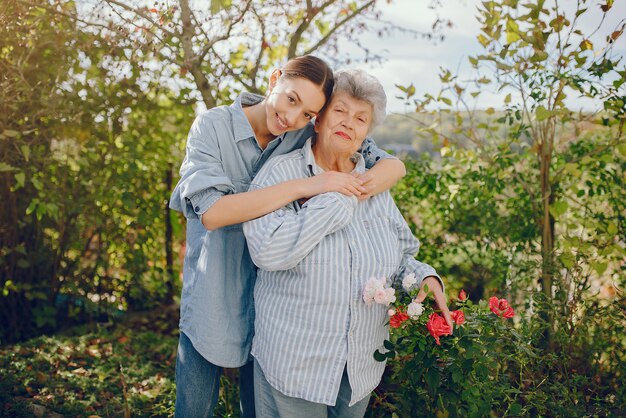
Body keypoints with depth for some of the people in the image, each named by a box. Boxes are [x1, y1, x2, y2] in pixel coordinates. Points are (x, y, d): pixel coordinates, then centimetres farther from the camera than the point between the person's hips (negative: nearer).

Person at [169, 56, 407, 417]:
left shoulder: (310, 136, -7)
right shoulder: (213, 126, -14)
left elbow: (394, 166, -6)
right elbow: (211, 212, -28)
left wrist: (353, 190, -28)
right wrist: (304, 187, -33)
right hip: (212, 302, -2)